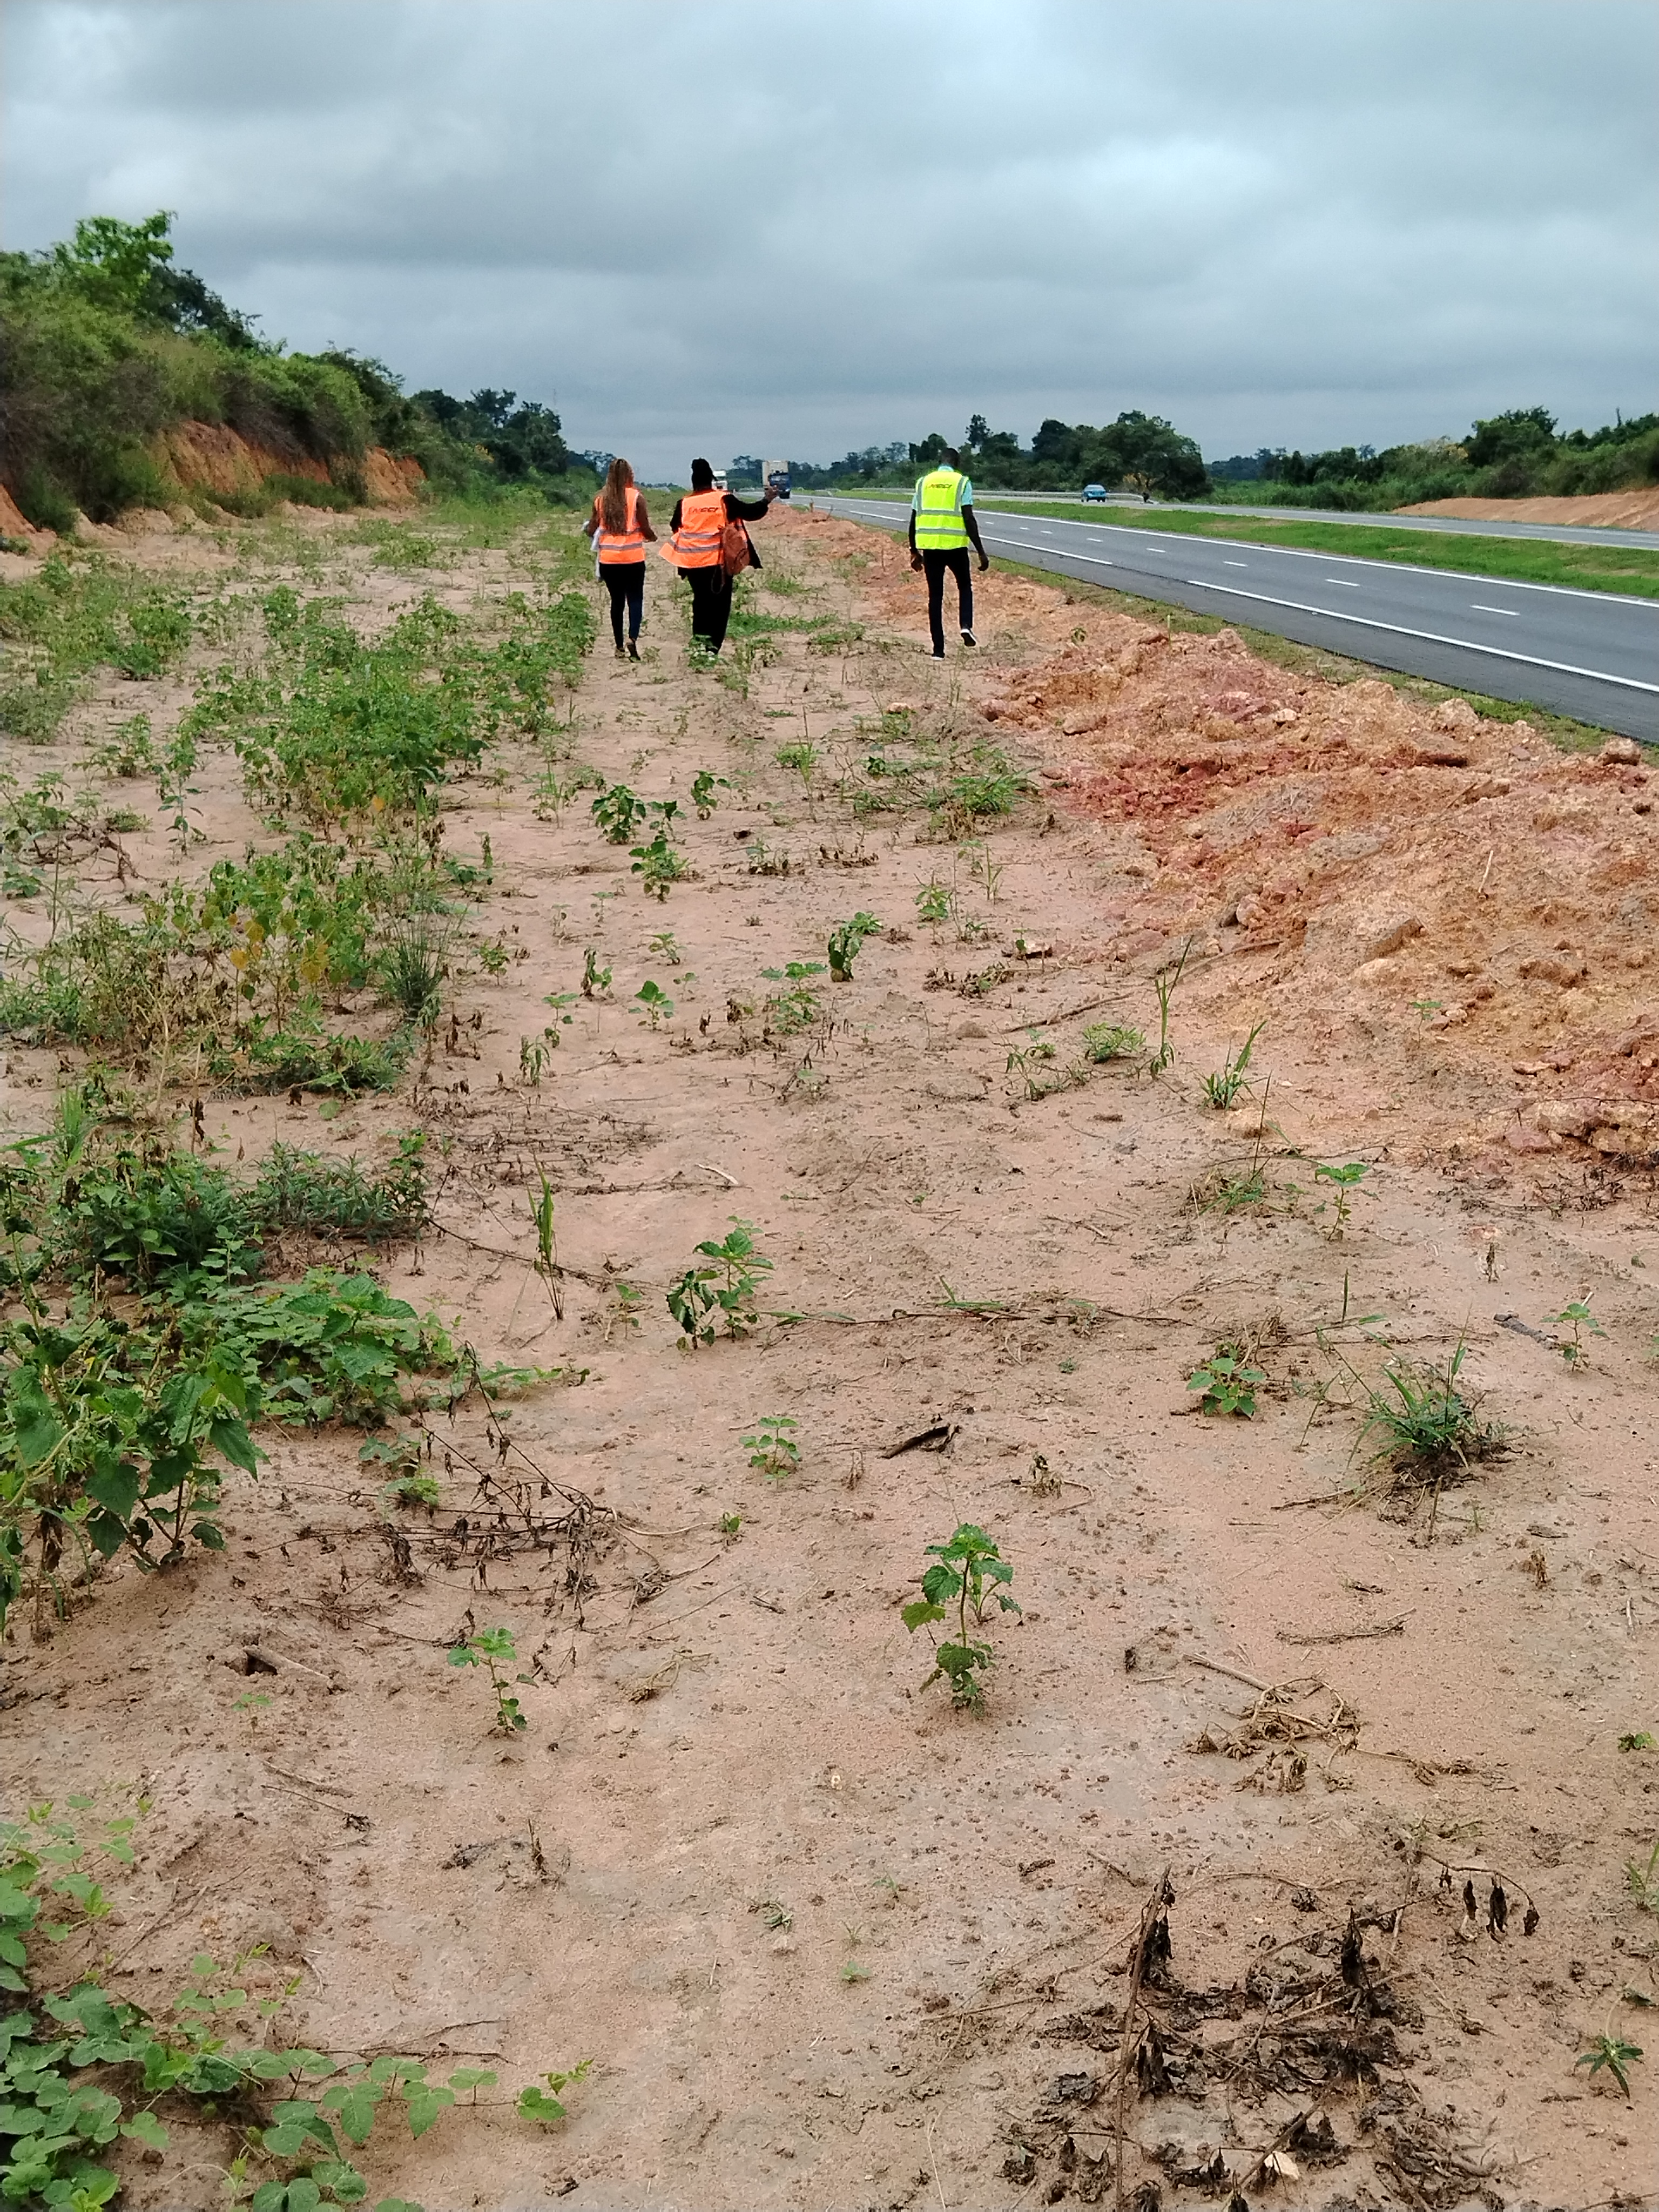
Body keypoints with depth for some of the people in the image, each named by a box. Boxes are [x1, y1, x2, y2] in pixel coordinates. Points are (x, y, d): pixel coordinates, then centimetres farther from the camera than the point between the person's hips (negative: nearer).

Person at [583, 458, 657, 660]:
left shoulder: (601, 500, 3)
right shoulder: (636, 497, -6)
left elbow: (591, 531, 6)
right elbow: (646, 529, -7)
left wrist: (586, 528, 30)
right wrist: (652, 538, 15)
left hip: (608, 559, 3)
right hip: (633, 559, -3)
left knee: (617, 601, 12)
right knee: (635, 599, 3)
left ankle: (619, 647, 14)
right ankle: (633, 637, -20)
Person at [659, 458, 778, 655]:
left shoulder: (684, 504, 0)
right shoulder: (724, 500, -6)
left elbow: (675, 528, 12)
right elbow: (750, 512, -1)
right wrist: (767, 501, 15)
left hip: (694, 563, 2)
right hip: (719, 561, -2)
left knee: (701, 599, 20)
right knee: (720, 604, 5)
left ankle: (699, 636, 5)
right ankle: (713, 647, -4)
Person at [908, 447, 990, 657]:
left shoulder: (923, 482, 10)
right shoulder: (962, 482, -1)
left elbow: (914, 520, 9)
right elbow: (969, 519, -8)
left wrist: (914, 551, 18)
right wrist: (981, 551, -5)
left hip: (929, 546, 2)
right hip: (955, 545, -2)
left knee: (935, 596, 9)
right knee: (965, 587, 20)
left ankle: (938, 649, 5)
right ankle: (966, 625, -5)